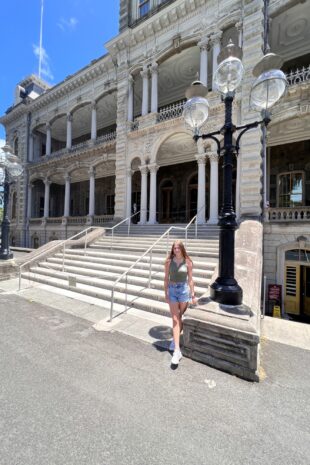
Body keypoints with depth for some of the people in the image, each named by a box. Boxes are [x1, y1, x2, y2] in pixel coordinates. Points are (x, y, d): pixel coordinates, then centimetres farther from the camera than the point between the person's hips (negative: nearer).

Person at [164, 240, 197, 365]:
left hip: (184, 290, 0)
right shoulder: (169, 262, -4)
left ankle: (175, 340, 36)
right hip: (172, 290, 0)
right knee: (175, 319, 1)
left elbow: (190, 279, 0)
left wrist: (193, 295, 1)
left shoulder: (188, 262, -5)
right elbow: (166, 279, 0)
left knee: (180, 318, 13)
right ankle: (177, 350, 5)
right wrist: (166, 294, -2)